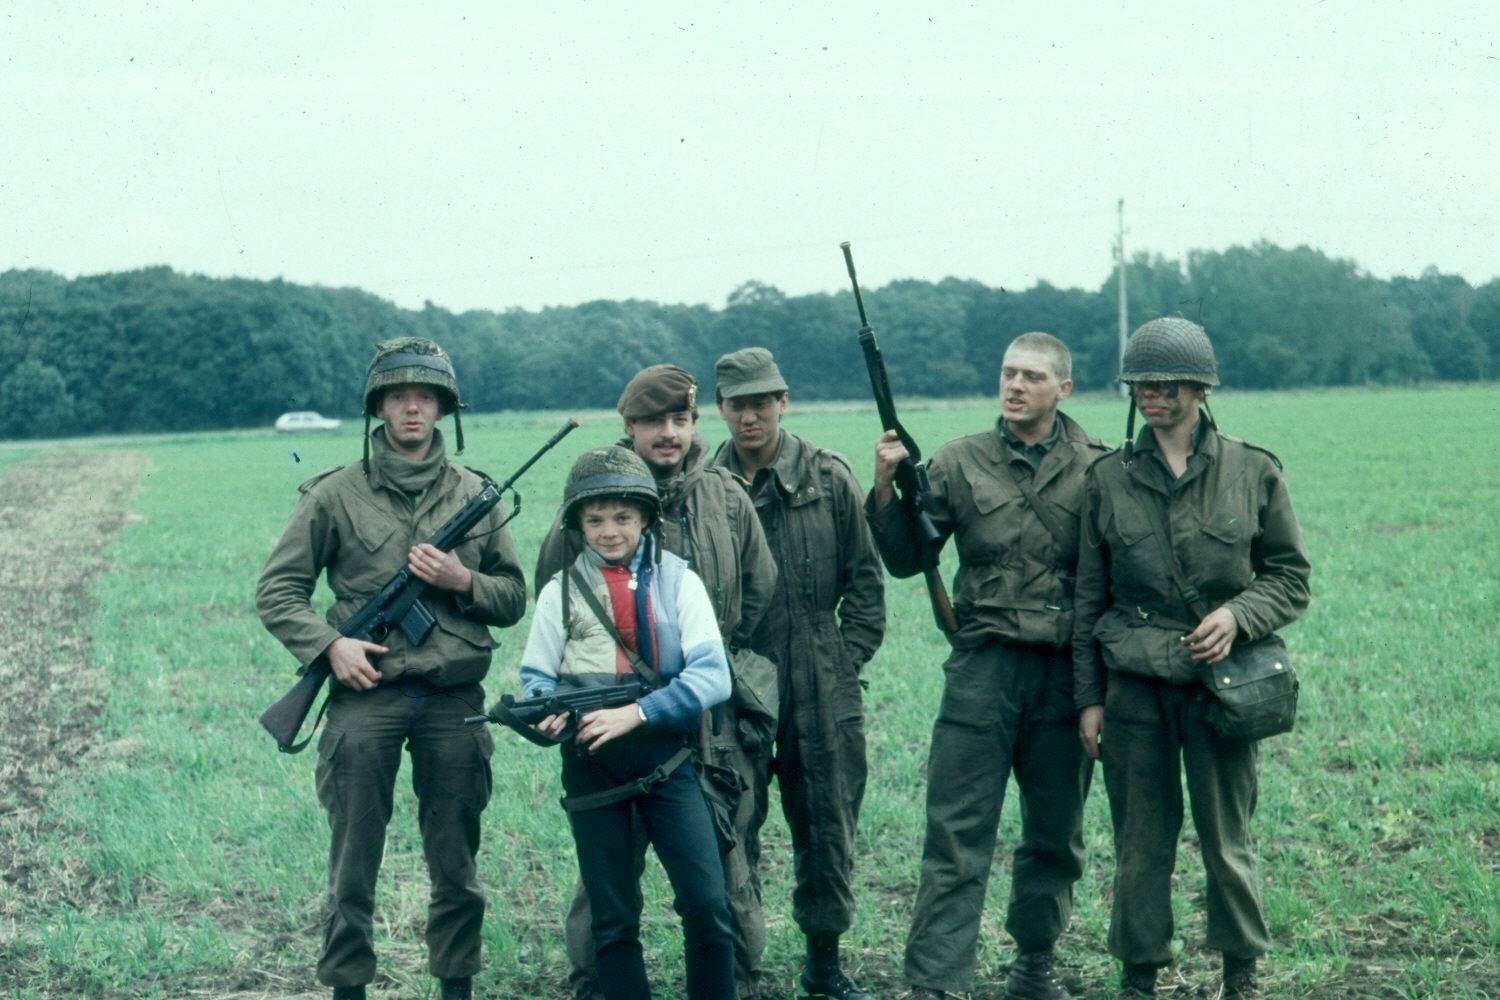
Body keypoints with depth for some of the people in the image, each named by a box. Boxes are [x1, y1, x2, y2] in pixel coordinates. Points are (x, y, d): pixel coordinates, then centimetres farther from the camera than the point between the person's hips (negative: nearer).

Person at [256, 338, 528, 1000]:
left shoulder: (475, 496, 8)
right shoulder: (335, 495, 1)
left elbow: (513, 598, 13)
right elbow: (277, 590, 2)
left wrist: (463, 581, -7)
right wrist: (330, 645, -12)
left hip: (454, 701, 2)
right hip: (365, 694, -2)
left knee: (457, 866, 10)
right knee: (353, 865, 3)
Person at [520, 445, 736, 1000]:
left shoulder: (678, 580, 0)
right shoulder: (561, 589, 5)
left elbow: (712, 675, -9)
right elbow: (536, 677, 6)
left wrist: (636, 712, -20)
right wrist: (548, 711, -17)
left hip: (666, 760, -1)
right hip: (592, 764, 1)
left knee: (708, 906, -9)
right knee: (613, 921, 7)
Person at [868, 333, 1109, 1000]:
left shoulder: (1097, 469, 4)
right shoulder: (959, 463, 5)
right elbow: (906, 559, 7)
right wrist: (885, 488, -7)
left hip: (1067, 671, 1)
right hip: (984, 666, -1)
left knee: (1056, 833, 13)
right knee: (957, 836, -4)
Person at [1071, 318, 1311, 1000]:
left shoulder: (1252, 472, 1)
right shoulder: (1109, 478, 4)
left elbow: (1291, 577, 6)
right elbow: (1089, 598, 9)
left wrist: (1237, 614, -14)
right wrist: (1089, 697, 5)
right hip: (1133, 684, 1)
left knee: (1227, 838, 6)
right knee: (1140, 840, 6)